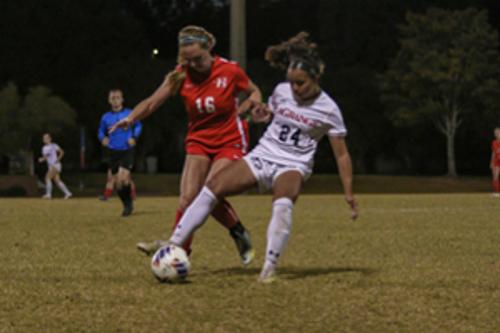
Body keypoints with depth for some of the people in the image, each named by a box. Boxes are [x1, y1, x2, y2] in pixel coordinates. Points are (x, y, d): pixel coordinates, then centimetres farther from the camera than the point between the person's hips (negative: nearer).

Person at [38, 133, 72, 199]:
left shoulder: (53, 146, -5)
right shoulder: (44, 148, 15)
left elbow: (62, 152, -3)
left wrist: (58, 159, -11)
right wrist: (41, 159, 0)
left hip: (55, 165, -8)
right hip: (50, 166, 8)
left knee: (47, 177, -19)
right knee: (57, 180, 4)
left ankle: (48, 194, -22)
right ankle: (67, 193, 8)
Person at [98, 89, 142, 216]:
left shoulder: (129, 114, -2)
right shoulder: (106, 117, 4)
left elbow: (138, 126, 13)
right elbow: (101, 132, 17)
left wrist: (134, 137, -3)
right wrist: (103, 139, -4)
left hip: (127, 151, -3)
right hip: (113, 152, 3)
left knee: (123, 178, -21)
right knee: (117, 182, 4)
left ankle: (129, 203, -1)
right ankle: (127, 205, 23)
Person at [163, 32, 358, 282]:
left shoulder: (328, 110, -9)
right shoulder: (281, 92, 1)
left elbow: (342, 155, -4)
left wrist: (349, 194, -7)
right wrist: (261, 115, -2)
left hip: (293, 166, -4)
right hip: (261, 156, 4)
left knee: (283, 203, -38)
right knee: (212, 188, -13)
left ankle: (269, 268, -32)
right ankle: (173, 245, -9)